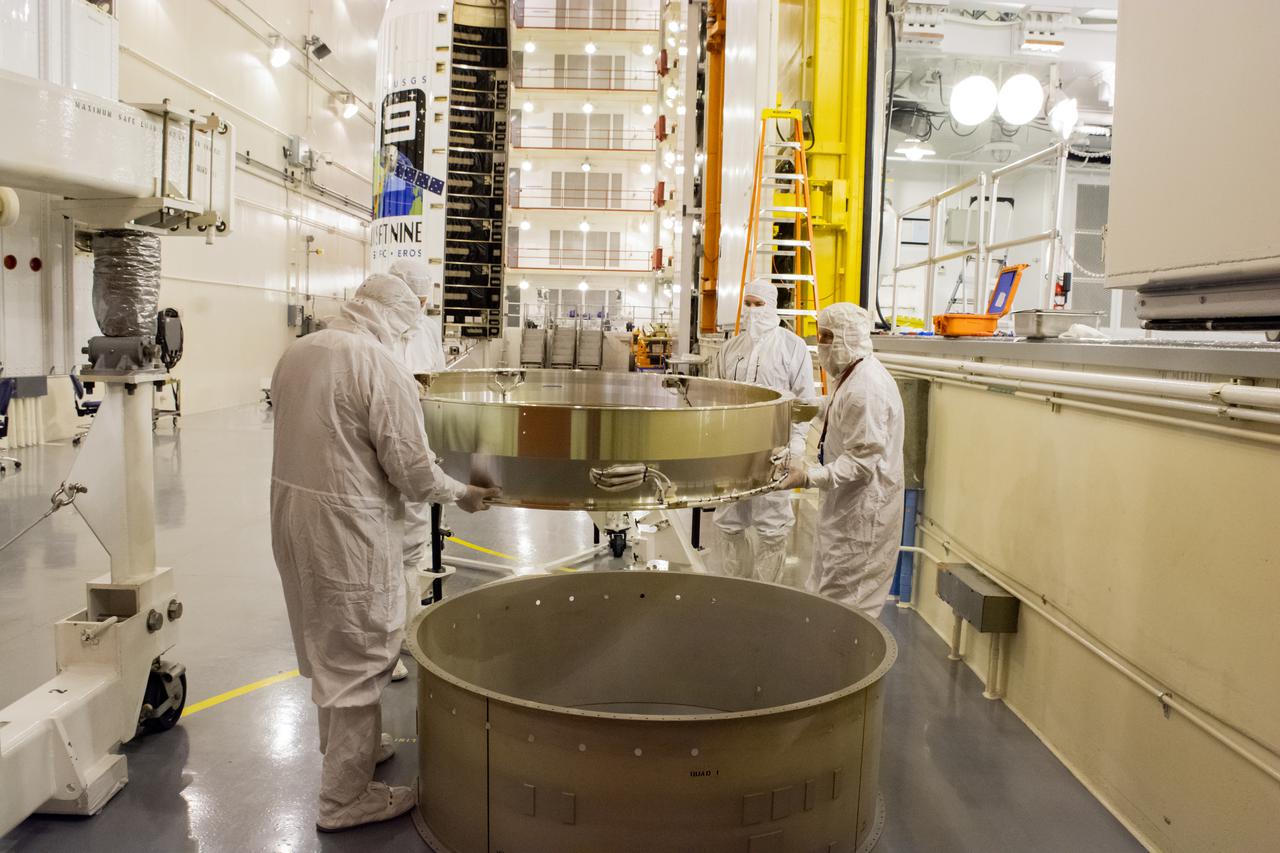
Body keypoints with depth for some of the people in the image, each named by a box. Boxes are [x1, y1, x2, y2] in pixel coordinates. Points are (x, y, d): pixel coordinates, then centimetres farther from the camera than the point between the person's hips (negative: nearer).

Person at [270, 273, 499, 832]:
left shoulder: (296, 353, 6)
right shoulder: (382, 367, -19)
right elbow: (412, 471, -18)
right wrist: (462, 494, -2)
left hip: (290, 510, 9)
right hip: (346, 528, -8)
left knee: (325, 641, 24)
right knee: (359, 656, 5)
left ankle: (344, 743, 44)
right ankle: (345, 797, 16)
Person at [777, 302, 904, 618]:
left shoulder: (866, 388, -24)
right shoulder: (851, 376, 9)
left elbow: (863, 460, -26)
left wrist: (810, 477, -30)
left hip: (863, 511, -11)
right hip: (845, 505, 11)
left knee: (845, 603, -3)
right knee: (828, 592, 18)